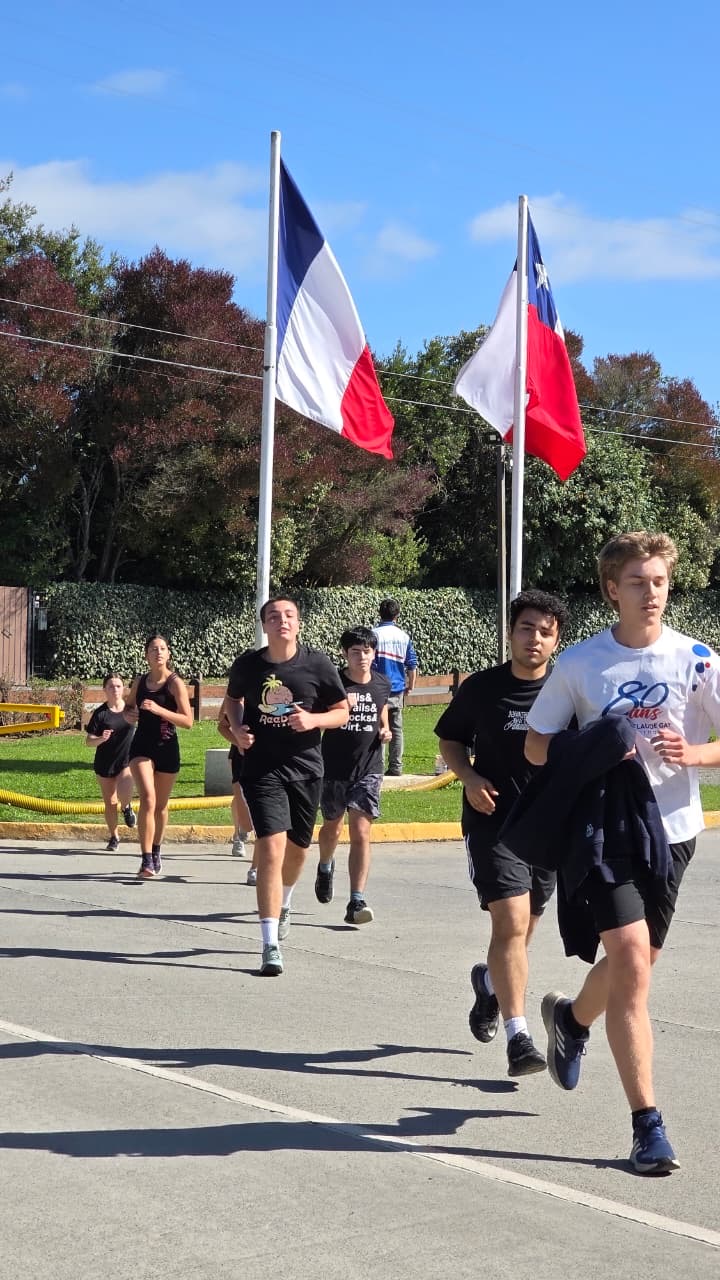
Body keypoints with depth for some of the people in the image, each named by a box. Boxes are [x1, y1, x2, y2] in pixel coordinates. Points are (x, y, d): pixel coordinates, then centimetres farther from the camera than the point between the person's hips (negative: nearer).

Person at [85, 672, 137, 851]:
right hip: (105, 764, 0)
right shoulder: (100, 713, -7)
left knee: (124, 792, -26)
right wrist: (101, 739, -25)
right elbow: (88, 741, -7)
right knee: (110, 803, 7)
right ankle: (114, 838, 26)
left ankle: (126, 808, 10)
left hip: (127, 761, 0)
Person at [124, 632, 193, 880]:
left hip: (167, 749, -1)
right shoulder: (140, 682, 4)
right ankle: (146, 860, -18)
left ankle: (156, 851, 35)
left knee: (161, 805, 12)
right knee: (148, 799, -17)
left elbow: (188, 721, -13)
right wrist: (130, 714, -4)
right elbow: (128, 707, 21)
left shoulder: (175, 683, -7)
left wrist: (158, 710, -23)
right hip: (142, 746, 1)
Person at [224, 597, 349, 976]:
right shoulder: (247, 664, -3)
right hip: (261, 770, -2)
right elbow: (232, 698, 17)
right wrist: (237, 728, -2)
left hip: (305, 768, 2)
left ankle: (283, 902, 52)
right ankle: (270, 947, -15)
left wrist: (313, 720, -17)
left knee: (297, 849, 17)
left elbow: (342, 711, 3)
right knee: (271, 848, -15)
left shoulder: (317, 664, -6)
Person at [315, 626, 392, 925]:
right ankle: (325, 867, 51)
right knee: (332, 828, 18)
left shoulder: (382, 684, 3)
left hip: (368, 770, 1)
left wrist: (385, 730, 2)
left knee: (361, 833, -11)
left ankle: (356, 902, -12)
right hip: (333, 769, -1)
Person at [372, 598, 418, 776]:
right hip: (398, 690, 4)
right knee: (396, 729, 9)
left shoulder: (374, 634, -8)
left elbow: (369, 663, -10)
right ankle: (395, 767, 12)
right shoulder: (404, 636, 5)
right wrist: (410, 686, 18)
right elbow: (412, 664, 7)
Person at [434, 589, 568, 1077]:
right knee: (511, 921, -15)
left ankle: (489, 982, 48)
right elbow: (450, 740, 11)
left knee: (522, 927, 17)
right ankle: (519, 1036, -13)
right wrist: (470, 778, -7)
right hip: (493, 821, -3)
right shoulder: (481, 687, -2)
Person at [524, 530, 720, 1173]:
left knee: (635, 961, 17)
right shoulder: (580, 662, -2)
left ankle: (571, 1018, 51)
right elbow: (536, 745, 4)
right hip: (604, 826, -2)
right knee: (632, 962, -14)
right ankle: (648, 1124, -8)